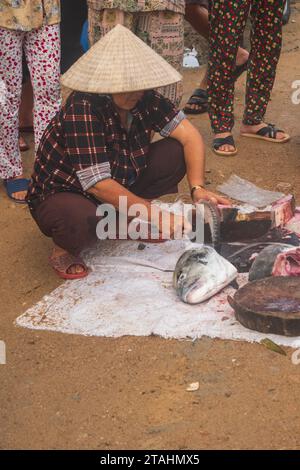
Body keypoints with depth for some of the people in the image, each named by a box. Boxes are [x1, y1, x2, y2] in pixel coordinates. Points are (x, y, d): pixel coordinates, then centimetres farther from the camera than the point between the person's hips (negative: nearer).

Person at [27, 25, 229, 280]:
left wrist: (197, 188, -26)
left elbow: (190, 136, -11)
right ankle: (65, 248, -5)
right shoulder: (82, 108, -31)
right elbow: (99, 184, -35)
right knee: (83, 220, -41)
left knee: (176, 152, -9)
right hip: (64, 194, -6)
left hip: (120, 182, 6)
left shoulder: (145, 98, -12)